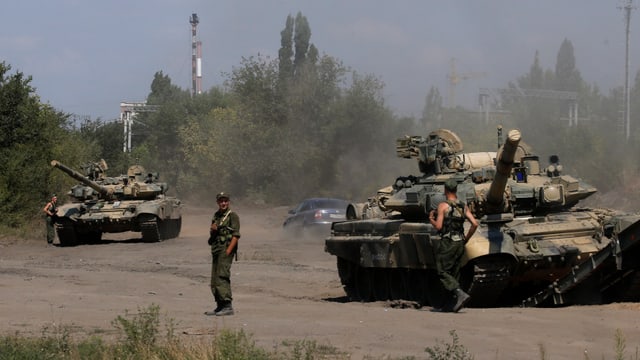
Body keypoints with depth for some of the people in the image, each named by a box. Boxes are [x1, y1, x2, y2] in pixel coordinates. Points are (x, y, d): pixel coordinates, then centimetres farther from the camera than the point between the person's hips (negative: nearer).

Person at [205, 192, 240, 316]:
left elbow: (235, 236, -12)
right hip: (215, 250, 8)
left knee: (222, 278, -17)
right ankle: (220, 306, 15)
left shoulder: (232, 216, -5)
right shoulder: (216, 216, 18)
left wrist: (228, 251, -20)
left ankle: (227, 306, -19)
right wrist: (212, 230, 2)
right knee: (214, 280, 8)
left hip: (226, 250, -8)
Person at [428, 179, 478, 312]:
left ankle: (461, 294, -22)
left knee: (442, 272, -4)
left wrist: (431, 219, 7)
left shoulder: (443, 205, -7)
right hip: (460, 244, 6)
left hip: (447, 243, -6)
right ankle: (452, 303, 12)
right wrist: (466, 239, 15)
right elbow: (475, 224, 3)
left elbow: (438, 226, -13)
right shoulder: (463, 206, 10)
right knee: (453, 273, 14)